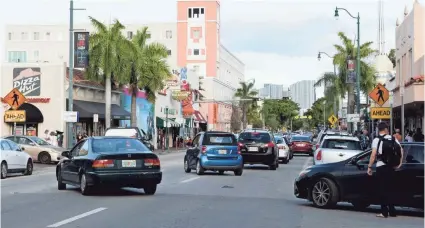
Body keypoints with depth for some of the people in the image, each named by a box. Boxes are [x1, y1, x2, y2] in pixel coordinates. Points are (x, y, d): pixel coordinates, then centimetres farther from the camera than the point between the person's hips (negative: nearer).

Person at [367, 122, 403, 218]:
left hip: (381, 166, -4)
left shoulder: (377, 140, -6)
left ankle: (384, 212, 0)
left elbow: (373, 154, -15)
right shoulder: (393, 139, 7)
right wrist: (399, 163, 6)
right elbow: (401, 150, 0)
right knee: (390, 189, 14)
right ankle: (392, 211, 15)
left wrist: (369, 167, -11)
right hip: (391, 167, 4)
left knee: (382, 189, 2)